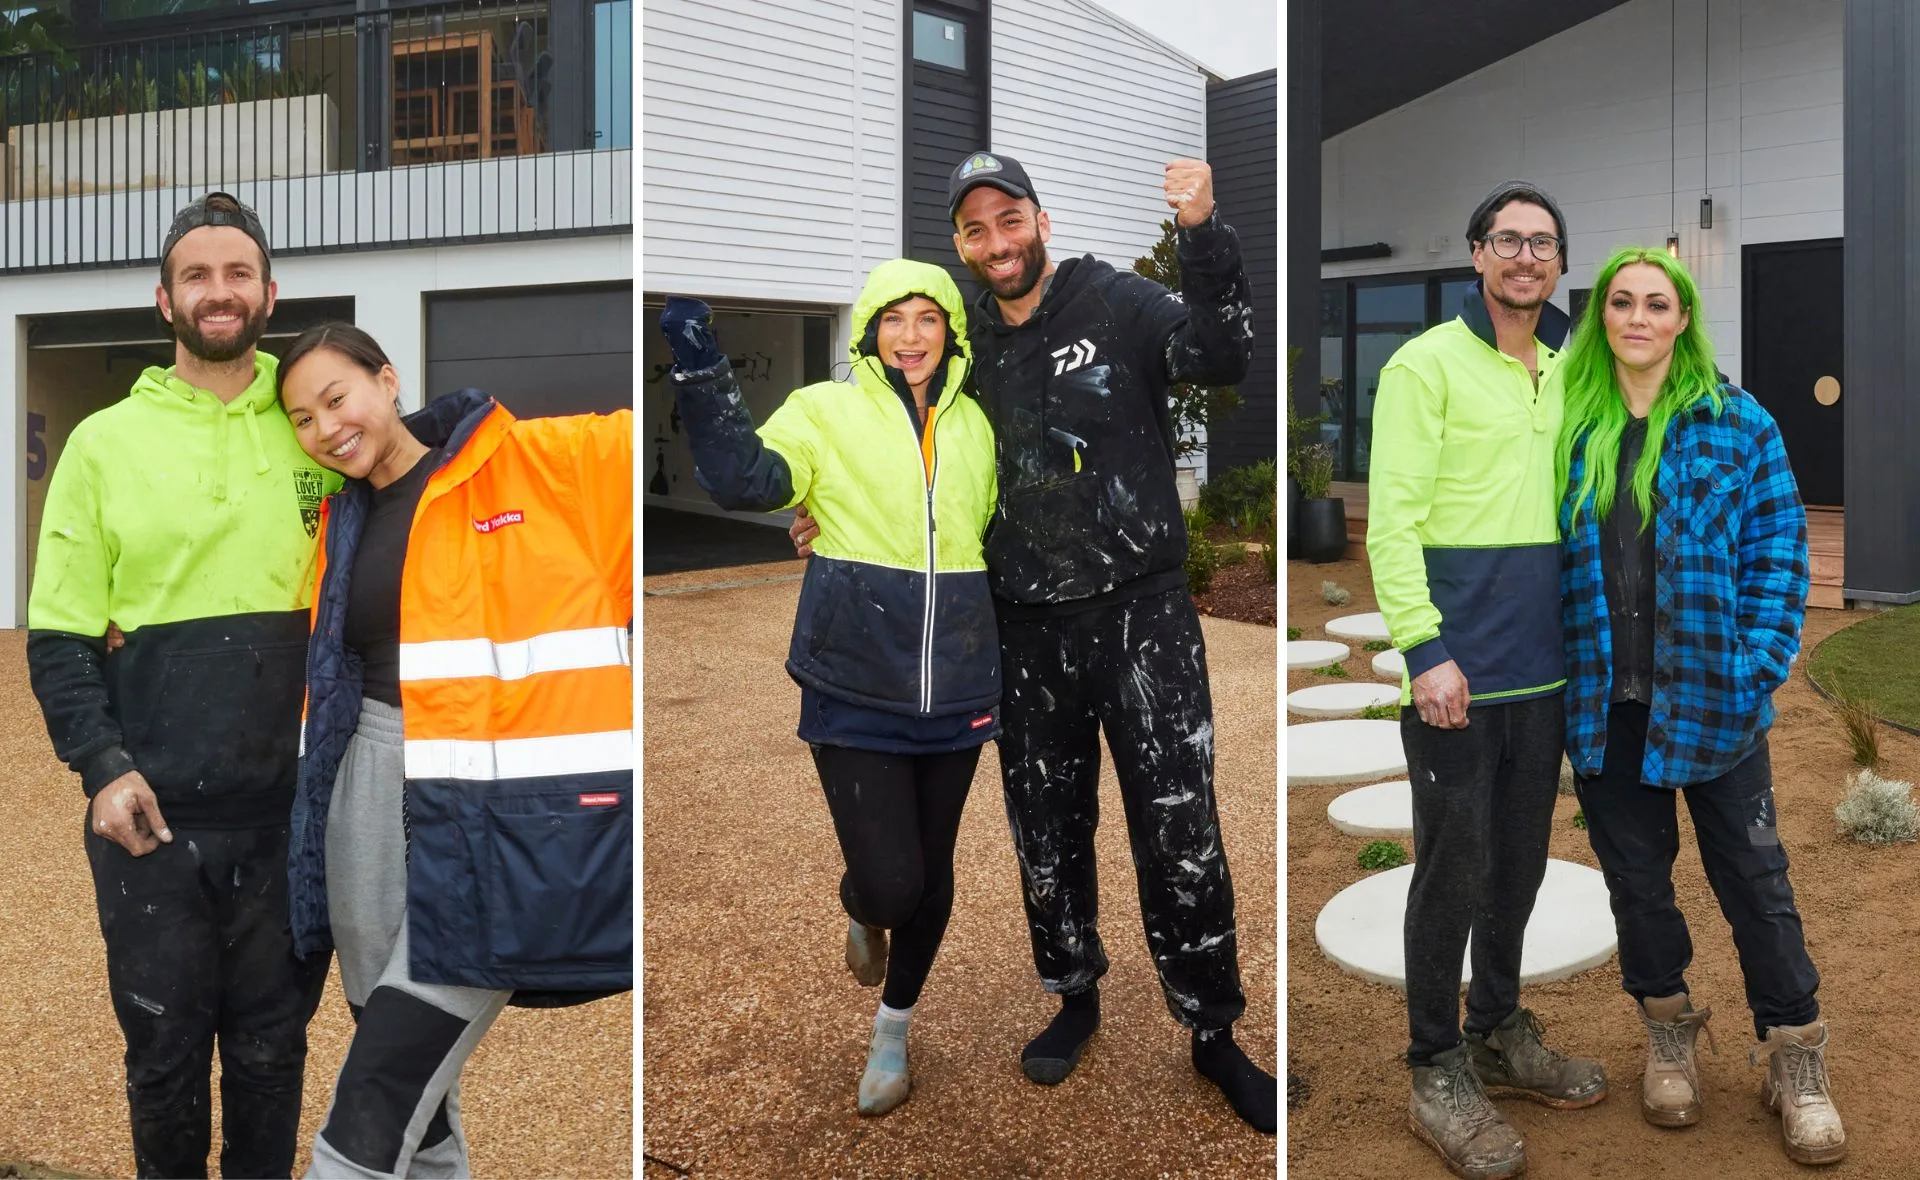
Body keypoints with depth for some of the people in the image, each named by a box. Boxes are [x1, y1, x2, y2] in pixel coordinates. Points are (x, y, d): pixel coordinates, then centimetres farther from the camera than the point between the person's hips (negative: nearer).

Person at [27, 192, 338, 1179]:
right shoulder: (105, 442, 3)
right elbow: (57, 636, 2)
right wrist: (101, 765, -10)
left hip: (292, 806, 1)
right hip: (151, 811, 0)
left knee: (271, 1046, 12)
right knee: (165, 1047, 11)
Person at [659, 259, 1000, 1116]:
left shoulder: (974, 424, 8)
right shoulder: (826, 411, -5)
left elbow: (1002, 523, 23)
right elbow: (744, 479, -23)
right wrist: (702, 369, -30)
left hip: (954, 691, 4)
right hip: (855, 692, -4)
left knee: (930, 878, 14)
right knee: (889, 883, -9)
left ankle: (892, 1034, 39)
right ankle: (860, 911, 32)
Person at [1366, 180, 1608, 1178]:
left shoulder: (1568, 372, 13)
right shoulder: (1427, 364, -7)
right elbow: (1392, 519, -13)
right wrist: (1424, 650, -19)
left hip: (1544, 663, 7)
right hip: (1457, 664, -6)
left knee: (1520, 859, 17)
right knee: (1454, 866, 1)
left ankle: (1499, 1032, 34)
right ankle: (1436, 1072, 16)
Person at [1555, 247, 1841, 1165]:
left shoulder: (1738, 425, -1)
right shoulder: (1570, 427, 4)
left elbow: (1779, 550, -2)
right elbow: (1549, 555, 8)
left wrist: (1757, 667, -12)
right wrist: (1557, 675, 1)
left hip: (1710, 698, -2)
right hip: (1604, 701, 2)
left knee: (1753, 878, 6)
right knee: (1635, 874, 13)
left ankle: (1795, 1062, 22)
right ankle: (1668, 1038, 32)